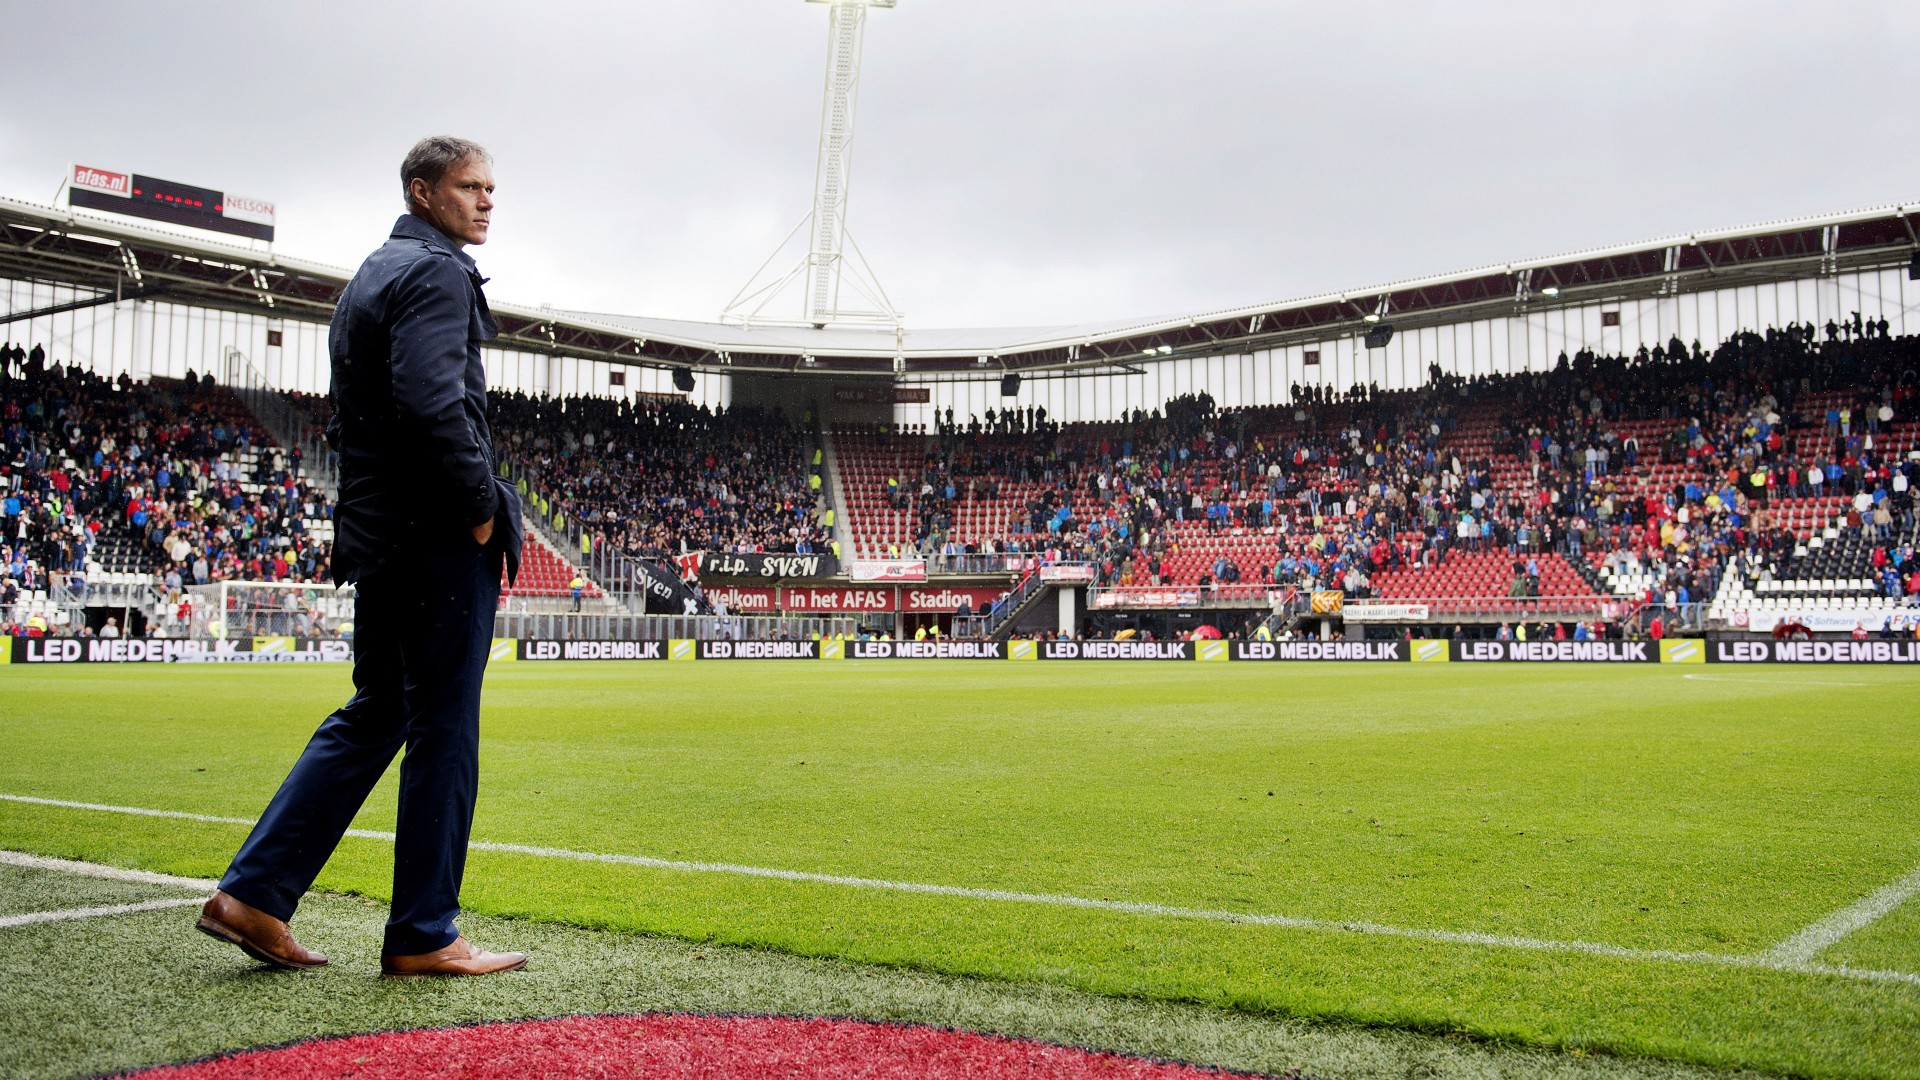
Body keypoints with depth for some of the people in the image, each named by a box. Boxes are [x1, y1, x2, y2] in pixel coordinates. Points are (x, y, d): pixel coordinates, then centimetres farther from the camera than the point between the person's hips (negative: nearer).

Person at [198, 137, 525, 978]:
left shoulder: (369, 277, 22)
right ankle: (423, 935, 5)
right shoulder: (437, 272, -9)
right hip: (440, 537, -9)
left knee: (374, 715, 16)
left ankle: (253, 894, 15)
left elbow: (351, 417, 22)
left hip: (379, 535, 10)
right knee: (444, 726, -2)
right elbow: (434, 402, -25)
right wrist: (482, 504, -16)